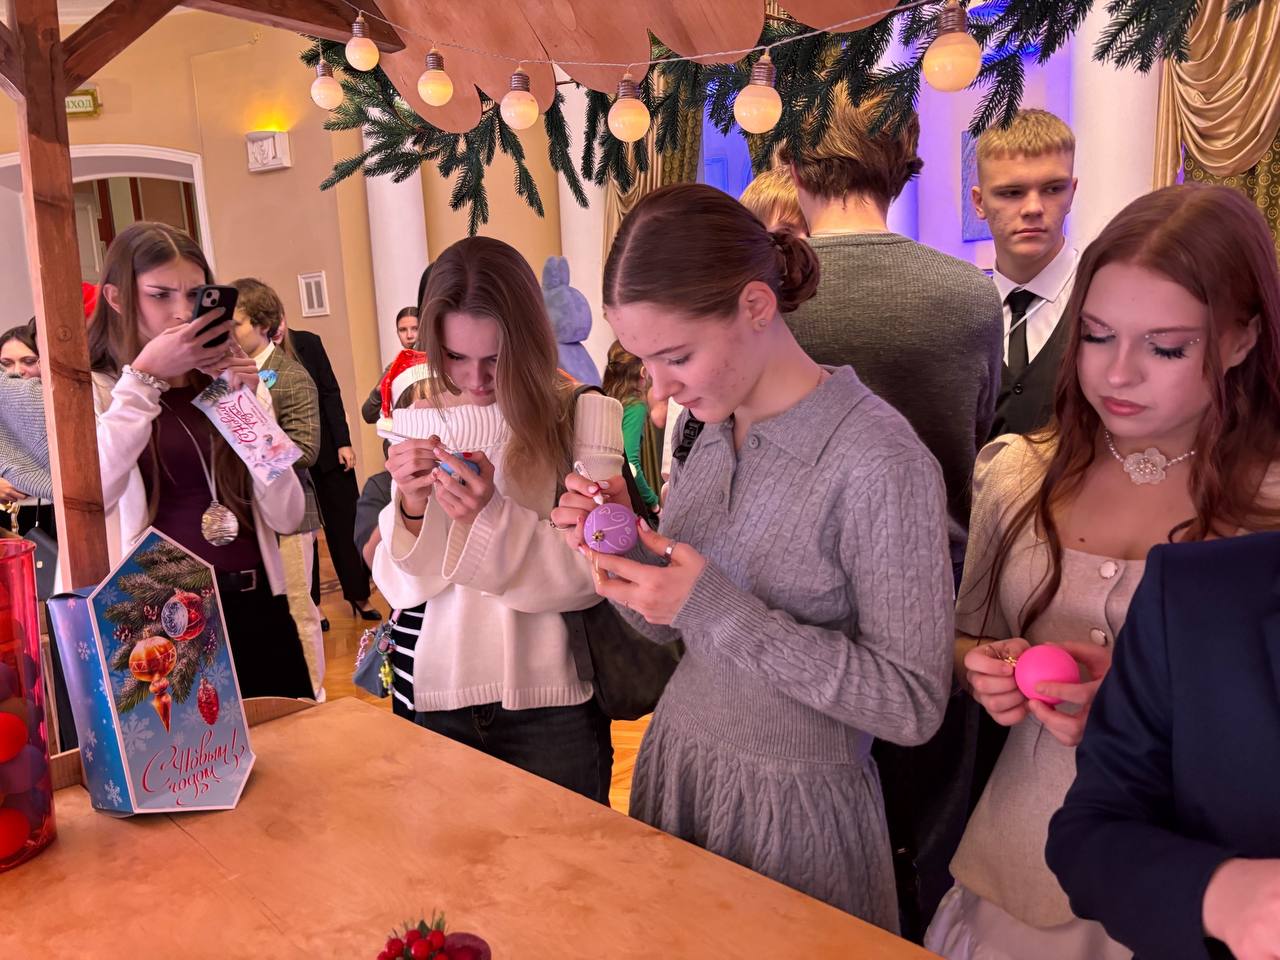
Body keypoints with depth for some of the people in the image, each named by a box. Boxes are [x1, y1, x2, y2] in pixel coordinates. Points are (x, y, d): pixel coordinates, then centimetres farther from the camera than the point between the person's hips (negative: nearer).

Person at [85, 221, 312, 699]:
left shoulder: (229, 387, 7)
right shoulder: (96, 391, -3)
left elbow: (286, 517, -1)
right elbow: (85, 500, -24)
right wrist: (145, 376, -20)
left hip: (257, 610, 4)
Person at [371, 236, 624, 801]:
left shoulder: (583, 416, -7)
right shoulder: (419, 425, 3)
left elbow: (591, 574, -12)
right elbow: (399, 589, 2)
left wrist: (492, 518, -25)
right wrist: (411, 508, -17)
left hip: (552, 706, -3)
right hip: (438, 699, 3)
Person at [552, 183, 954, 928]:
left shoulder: (879, 460, -23)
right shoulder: (707, 432, -1)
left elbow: (914, 706, -22)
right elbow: (673, 624, 7)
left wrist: (721, 611, -28)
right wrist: (620, 545, -13)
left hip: (795, 805, -6)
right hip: (676, 761, 7)